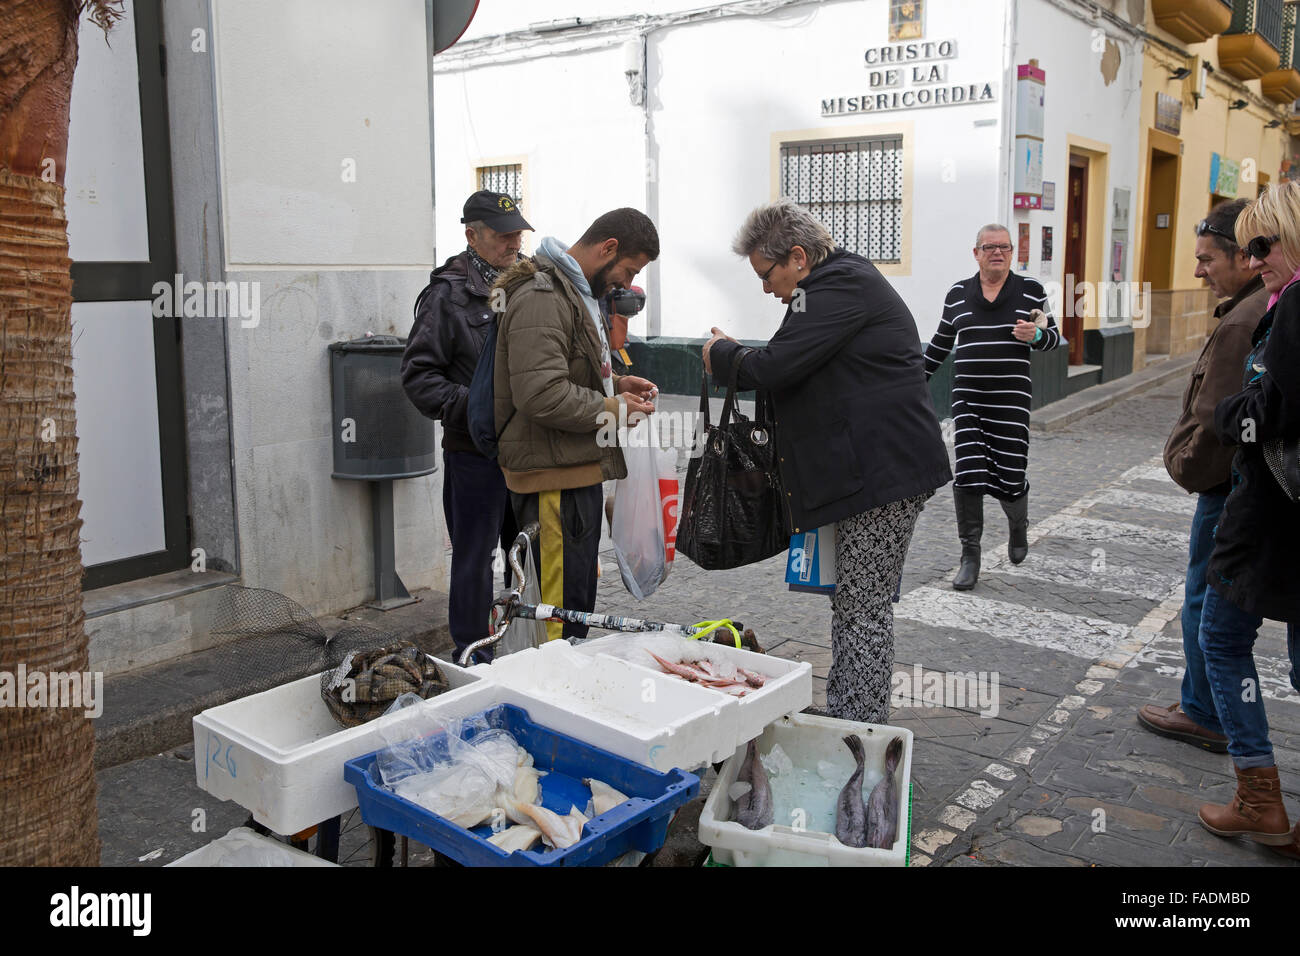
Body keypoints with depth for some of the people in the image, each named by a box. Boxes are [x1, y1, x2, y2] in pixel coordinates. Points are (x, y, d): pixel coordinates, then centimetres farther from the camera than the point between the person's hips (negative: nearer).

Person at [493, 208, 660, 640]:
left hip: (578, 469, 11)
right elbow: (540, 394, -26)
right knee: (564, 610, -6)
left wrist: (616, 382, 13)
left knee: (580, 607, 18)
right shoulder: (542, 300, -17)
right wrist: (610, 409, -15)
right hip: (554, 479, -11)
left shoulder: (577, 292, 18)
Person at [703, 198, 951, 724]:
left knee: (864, 606, -5)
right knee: (855, 601, 16)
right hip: (873, 466, 11)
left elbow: (778, 366, -22)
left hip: (884, 469, -11)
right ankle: (842, 720, 26)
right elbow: (805, 369, 23)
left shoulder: (840, 287, -14)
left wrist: (722, 355, -3)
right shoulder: (845, 280, 20)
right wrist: (737, 356, 11)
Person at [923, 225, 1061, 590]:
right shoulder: (958, 293, 8)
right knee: (968, 474, -7)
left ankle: (1018, 525, 34)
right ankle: (970, 556, 4)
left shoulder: (1030, 290, 4)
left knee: (1010, 476, -2)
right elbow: (941, 343, 19)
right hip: (967, 396, 1)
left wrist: (1035, 336, -13)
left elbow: (1053, 337, 9)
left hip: (1011, 398, -1)